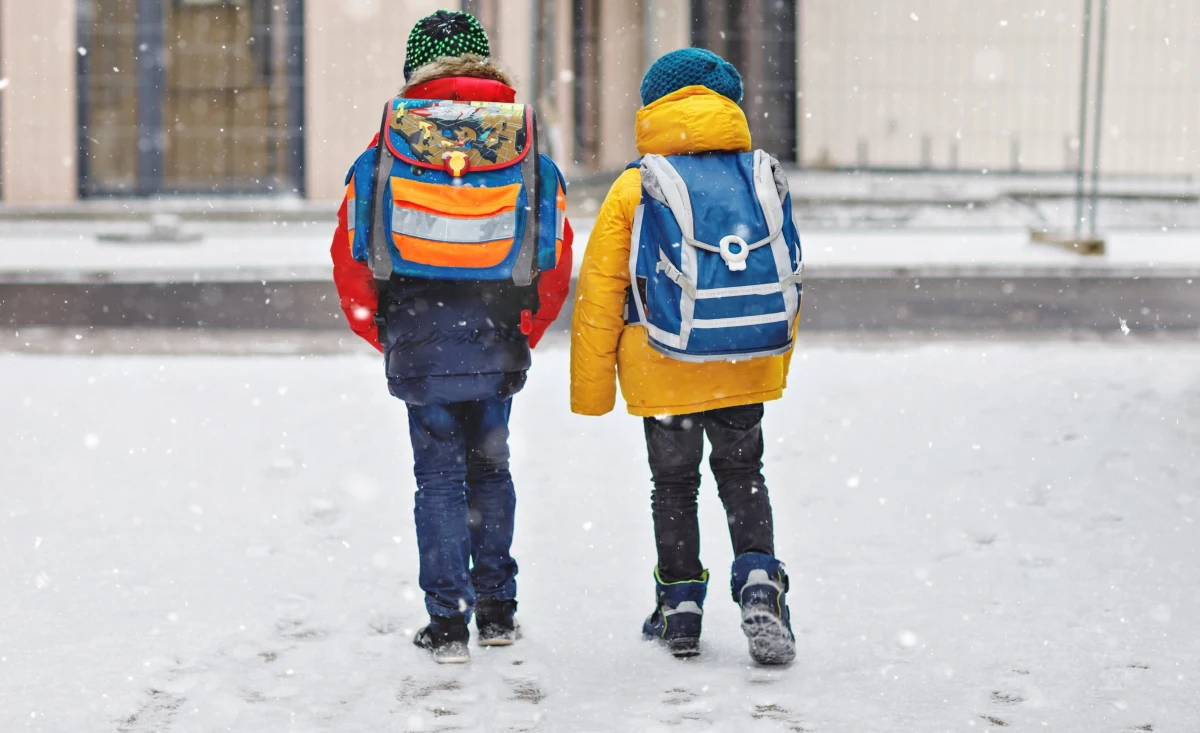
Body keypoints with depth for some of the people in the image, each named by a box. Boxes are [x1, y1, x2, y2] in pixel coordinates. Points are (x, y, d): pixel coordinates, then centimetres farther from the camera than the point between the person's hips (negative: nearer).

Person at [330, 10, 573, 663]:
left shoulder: (387, 149, -1)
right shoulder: (528, 151, 3)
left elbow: (349, 253, 0)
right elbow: (557, 261, 3)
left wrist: (383, 335, 12)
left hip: (419, 346, -2)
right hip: (498, 349, 2)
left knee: (439, 476, 6)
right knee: (489, 467, 17)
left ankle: (447, 622, 5)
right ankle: (497, 611, 22)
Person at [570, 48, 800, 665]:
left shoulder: (635, 190, -8)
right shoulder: (765, 180, 1)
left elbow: (599, 297, -7)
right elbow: (785, 285, 10)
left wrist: (590, 389, 1)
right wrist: (774, 365, 22)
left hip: (665, 376, -2)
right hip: (749, 374, 2)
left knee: (674, 485, 15)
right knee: (743, 477, 18)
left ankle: (680, 608, 20)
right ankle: (760, 585, -2)